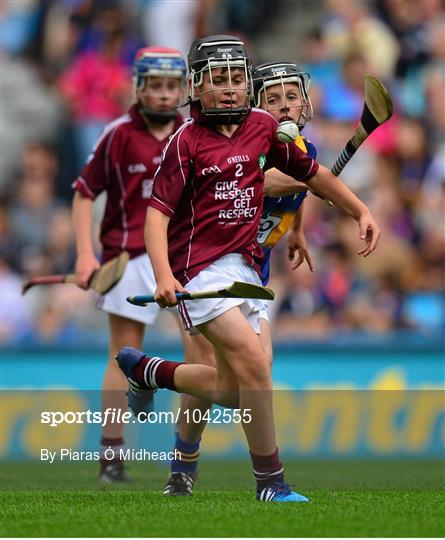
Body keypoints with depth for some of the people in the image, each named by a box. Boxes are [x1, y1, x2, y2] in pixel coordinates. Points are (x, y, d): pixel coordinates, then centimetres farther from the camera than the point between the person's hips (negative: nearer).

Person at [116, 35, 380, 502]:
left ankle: (145, 369, 31)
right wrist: (163, 277, -26)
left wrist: (360, 211, 14)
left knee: (233, 389, 5)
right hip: (201, 267, -7)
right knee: (254, 362, -22)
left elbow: (312, 174, 22)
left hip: (246, 267, 7)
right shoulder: (186, 142, -7)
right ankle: (270, 480, -12)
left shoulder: (264, 127, 9)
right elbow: (158, 212, -12)